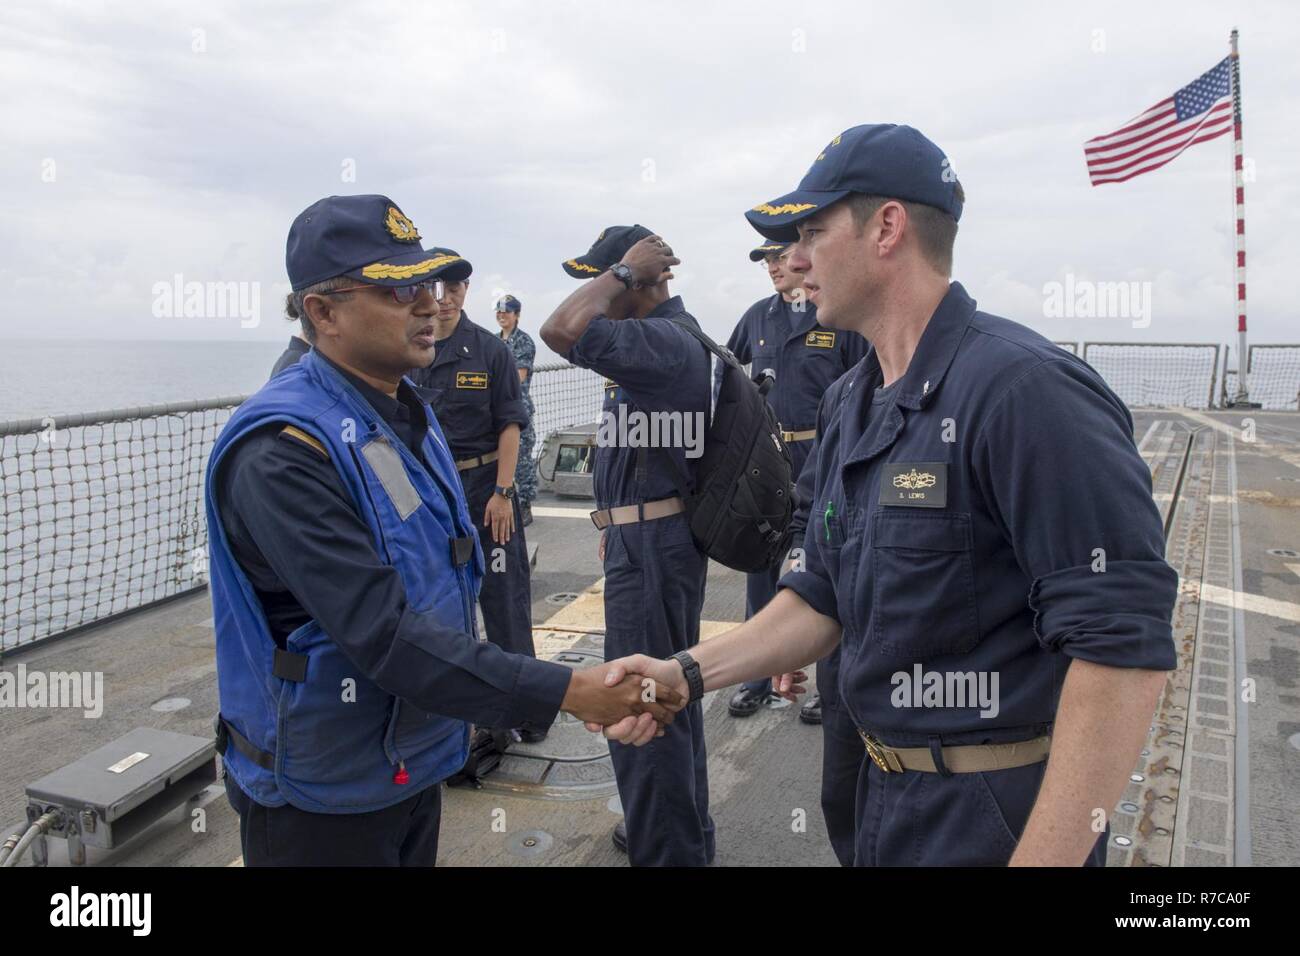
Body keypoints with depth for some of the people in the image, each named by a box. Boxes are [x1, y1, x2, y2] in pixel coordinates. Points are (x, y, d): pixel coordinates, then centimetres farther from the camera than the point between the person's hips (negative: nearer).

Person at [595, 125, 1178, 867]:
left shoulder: (1023, 387, -23)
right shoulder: (849, 405, 5)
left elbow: (1123, 645, -26)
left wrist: (1043, 855, -26)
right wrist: (690, 674, -1)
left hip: (998, 822, -8)